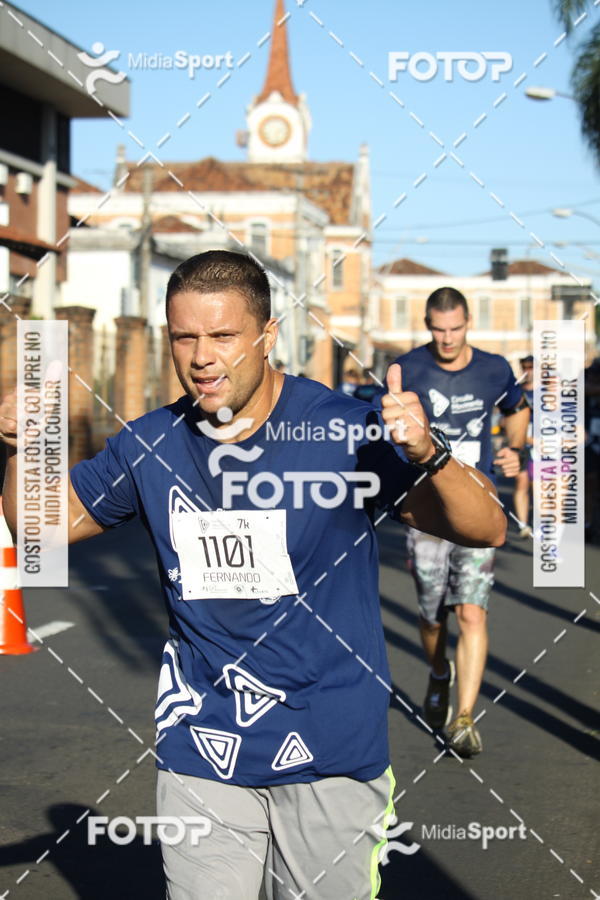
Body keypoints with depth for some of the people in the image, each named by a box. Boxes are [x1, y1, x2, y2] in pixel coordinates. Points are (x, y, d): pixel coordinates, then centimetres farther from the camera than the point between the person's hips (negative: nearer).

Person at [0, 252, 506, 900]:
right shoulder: (150, 445, -1)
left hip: (328, 753, -2)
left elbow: (486, 531, -14)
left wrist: (426, 453, -35)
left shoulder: (346, 431, -12)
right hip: (200, 751, 2)